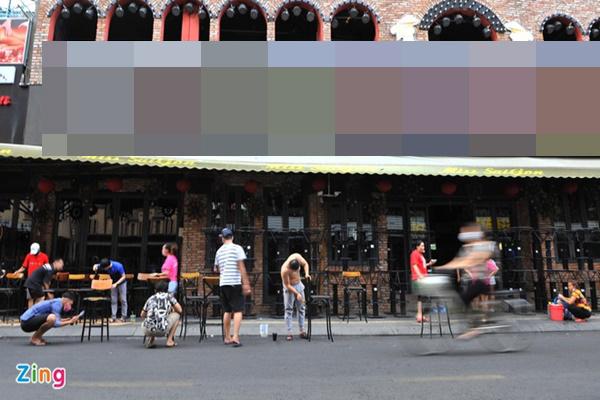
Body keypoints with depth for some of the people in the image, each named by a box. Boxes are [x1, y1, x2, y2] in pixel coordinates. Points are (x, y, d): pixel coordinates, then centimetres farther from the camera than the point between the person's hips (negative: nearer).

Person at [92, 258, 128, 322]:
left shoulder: (118, 266, -33)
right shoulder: (103, 265, -21)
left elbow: (123, 277, -22)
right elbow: (96, 265, -2)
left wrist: (116, 284, -31)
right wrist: (95, 266, -27)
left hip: (121, 282, -4)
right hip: (113, 283, 4)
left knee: (123, 300, -2)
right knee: (113, 300, 2)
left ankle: (124, 317, 5)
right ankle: (114, 317, 5)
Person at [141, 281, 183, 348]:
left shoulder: (151, 298, 21)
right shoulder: (169, 296, 13)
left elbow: (142, 315, 29)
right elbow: (180, 310, 13)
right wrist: (171, 310, 36)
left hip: (147, 331, 4)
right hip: (162, 330, -4)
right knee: (177, 315, 24)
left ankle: (150, 340, 14)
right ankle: (169, 340, 17)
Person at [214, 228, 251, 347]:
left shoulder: (219, 251, 11)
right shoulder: (237, 248, -3)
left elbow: (216, 268, 19)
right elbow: (241, 267, -9)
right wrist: (246, 283, -9)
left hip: (223, 283, 5)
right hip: (235, 282, -5)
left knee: (227, 311, 14)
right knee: (238, 311, -4)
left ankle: (227, 337, 19)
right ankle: (235, 337, -14)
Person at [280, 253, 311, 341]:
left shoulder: (297, 257, -23)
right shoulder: (285, 270, -34)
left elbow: (305, 264, -1)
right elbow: (287, 285, -24)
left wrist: (306, 273, -17)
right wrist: (297, 294, -28)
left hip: (299, 284, 6)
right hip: (289, 286, -6)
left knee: (301, 308, 7)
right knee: (289, 310, -5)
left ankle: (302, 332, 14)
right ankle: (289, 333, 0)